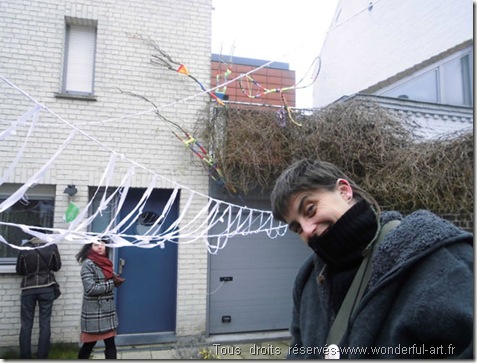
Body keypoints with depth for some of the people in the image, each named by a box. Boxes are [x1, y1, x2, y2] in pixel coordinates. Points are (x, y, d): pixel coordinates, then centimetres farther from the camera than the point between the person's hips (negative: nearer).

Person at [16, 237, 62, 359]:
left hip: (28, 289, 0)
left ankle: (25, 357, 13)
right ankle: (42, 357, 9)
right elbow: (57, 266, 5)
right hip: (46, 288, 0)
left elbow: (19, 270, 4)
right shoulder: (52, 247, -6)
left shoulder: (24, 248, -6)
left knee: (26, 324, 9)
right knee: (45, 324, 6)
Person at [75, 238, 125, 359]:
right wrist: (112, 283, -14)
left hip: (108, 310, 7)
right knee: (89, 343, 8)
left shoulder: (105, 262, 9)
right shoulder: (87, 264, -13)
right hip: (94, 312, -6)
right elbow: (91, 289, -20)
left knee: (110, 343, 6)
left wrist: (116, 279, -1)